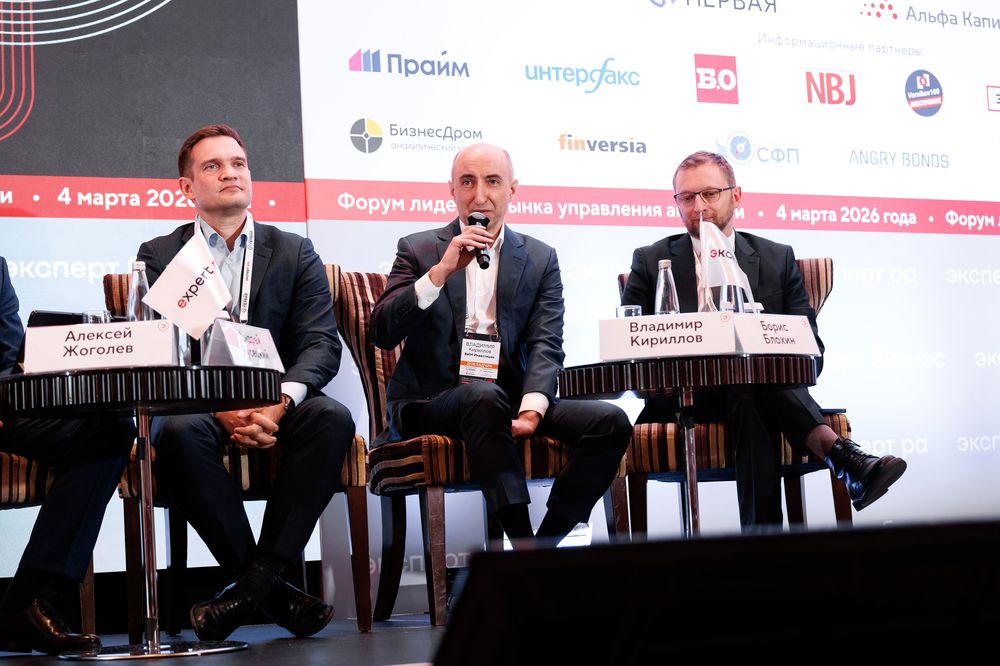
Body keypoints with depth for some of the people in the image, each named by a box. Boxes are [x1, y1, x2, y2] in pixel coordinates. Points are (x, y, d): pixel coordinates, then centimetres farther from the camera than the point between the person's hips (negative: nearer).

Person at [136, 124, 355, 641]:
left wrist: (278, 404, -21)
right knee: (178, 432, -35)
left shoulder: (295, 253, 12)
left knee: (332, 418, -30)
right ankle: (269, 586, -24)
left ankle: (254, 580, -25)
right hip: (193, 401, -1)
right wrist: (222, 408, -21)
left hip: (276, 402, 1)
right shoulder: (158, 256, 9)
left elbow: (321, 344, 1)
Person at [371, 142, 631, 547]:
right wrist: (441, 272, -18)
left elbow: (546, 346, 0)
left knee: (611, 423, -19)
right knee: (484, 395, -37)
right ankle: (523, 544, -33)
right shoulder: (418, 250, 7)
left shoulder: (540, 259, 12)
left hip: (510, 400, 3)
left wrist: (531, 409, -20)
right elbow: (383, 334, -6)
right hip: (429, 404, -3)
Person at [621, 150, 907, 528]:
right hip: (679, 403, -1)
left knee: (750, 403, -37)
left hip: (756, 391, 1)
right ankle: (839, 455, -44)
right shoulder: (650, 262, 11)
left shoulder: (777, 259, 14)